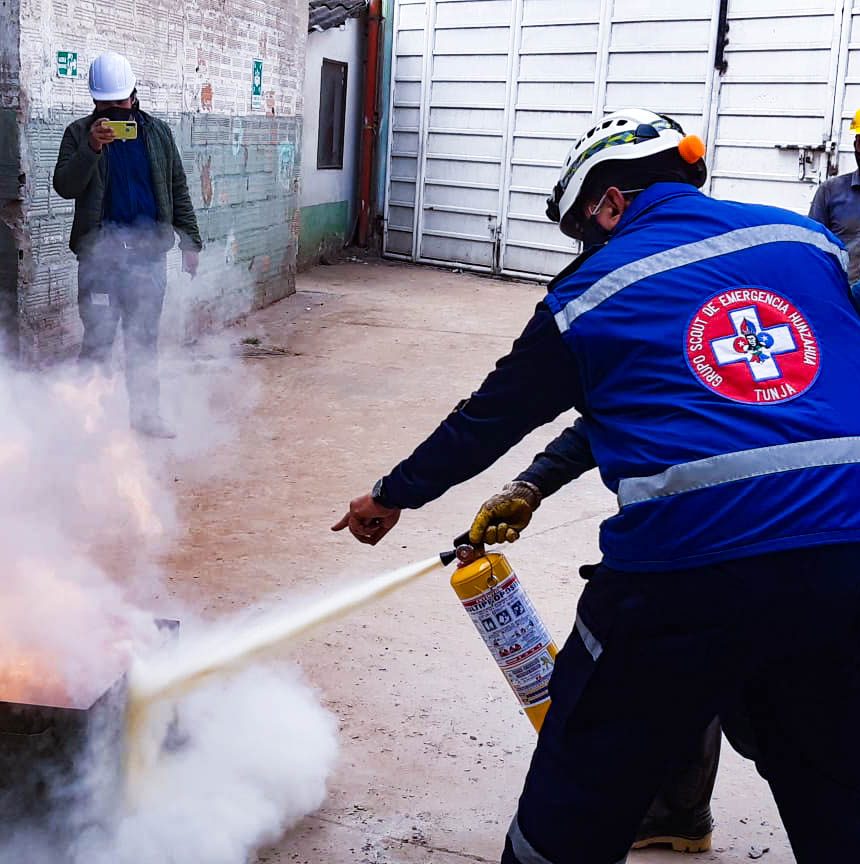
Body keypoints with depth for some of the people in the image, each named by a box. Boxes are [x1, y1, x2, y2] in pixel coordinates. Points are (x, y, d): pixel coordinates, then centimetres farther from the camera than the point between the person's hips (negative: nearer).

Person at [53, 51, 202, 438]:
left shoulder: (158, 133, 9)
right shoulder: (80, 133, 2)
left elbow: (177, 191, 12)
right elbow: (64, 186, -10)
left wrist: (191, 242, 7)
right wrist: (92, 148, -24)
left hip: (149, 254, 3)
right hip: (100, 256, -2)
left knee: (144, 339, 10)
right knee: (98, 340, -2)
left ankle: (145, 411, 20)